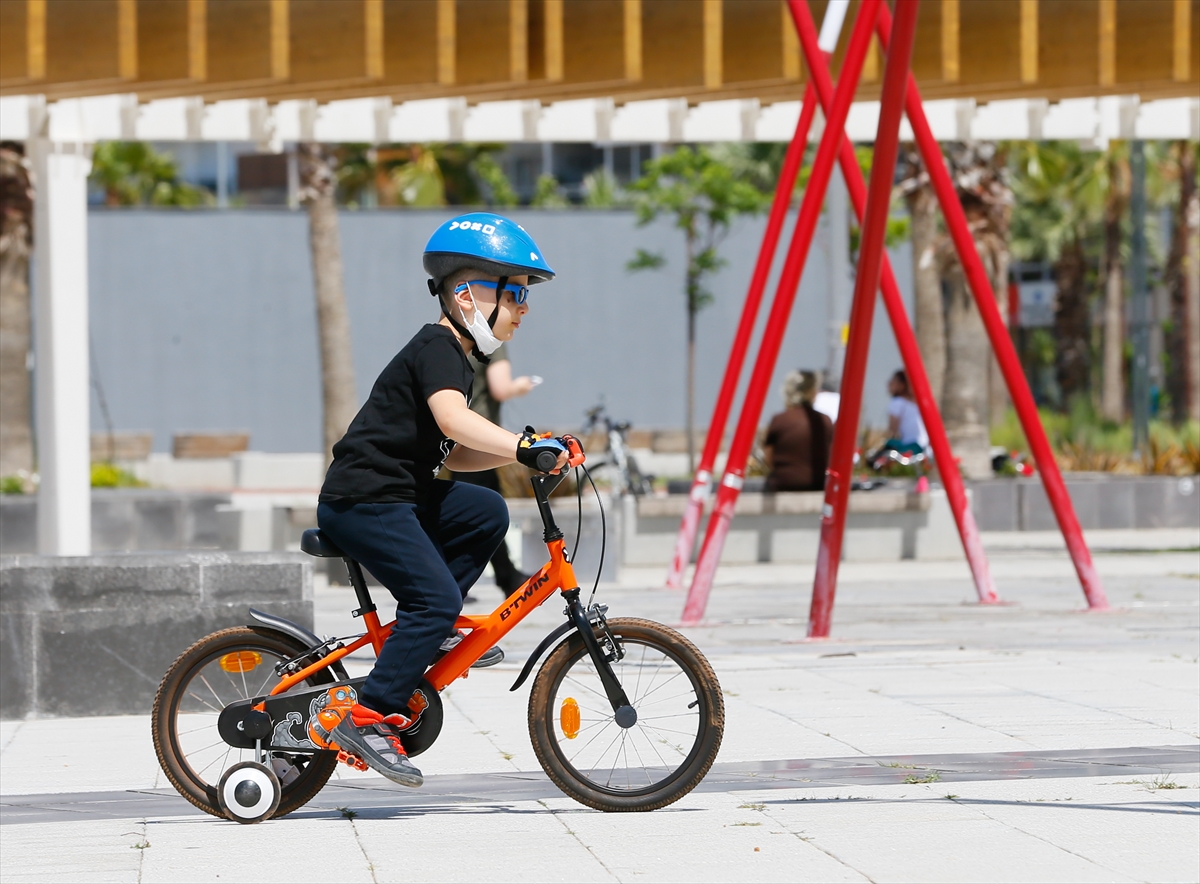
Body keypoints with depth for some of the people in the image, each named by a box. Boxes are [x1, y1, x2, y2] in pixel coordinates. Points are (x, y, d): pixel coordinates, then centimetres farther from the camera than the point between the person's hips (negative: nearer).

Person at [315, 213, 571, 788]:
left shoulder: (453, 355, 19)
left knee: (487, 514, 4)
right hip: (361, 502, -10)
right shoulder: (436, 348, -13)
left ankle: (428, 631, 8)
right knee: (435, 598, -17)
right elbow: (453, 420, -32)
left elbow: (453, 455, 19)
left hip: (401, 495, 10)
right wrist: (522, 446, -43)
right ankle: (369, 718, -16)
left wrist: (517, 455, 6)